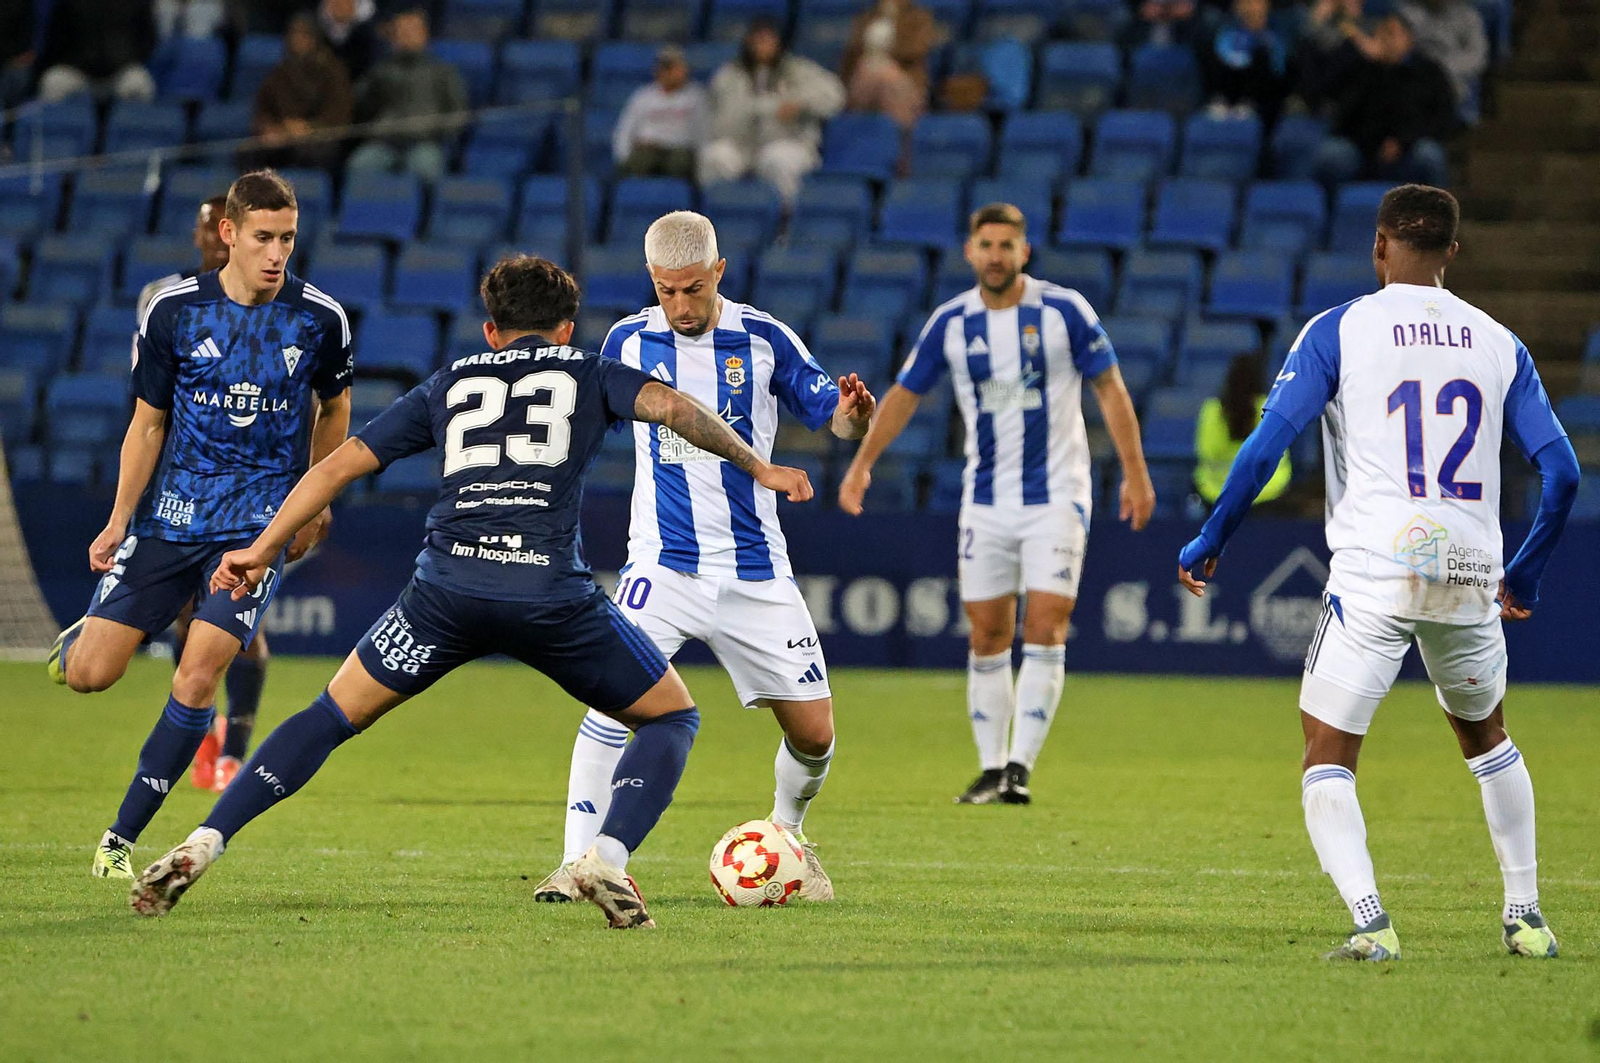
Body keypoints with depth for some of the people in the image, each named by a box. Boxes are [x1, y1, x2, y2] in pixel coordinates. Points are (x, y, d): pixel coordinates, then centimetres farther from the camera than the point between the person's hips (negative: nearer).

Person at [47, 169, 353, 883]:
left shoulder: (320, 318, -4)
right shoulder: (174, 310, -5)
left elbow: (333, 406, 15)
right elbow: (148, 422, 4)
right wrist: (118, 523, 1)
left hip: (259, 522, -1)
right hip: (170, 518, 1)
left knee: (198, 677, -16)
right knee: (89, 675, -4)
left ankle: (122, 839, -3)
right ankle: (81, 635, 36)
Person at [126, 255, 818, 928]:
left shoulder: (449, 383, 26)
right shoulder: (590, 374, 21)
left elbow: (340, 465, 24)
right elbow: (671, 406, 2)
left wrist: (262, 550, 30)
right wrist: (759, 469, 11)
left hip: (448, 586, 2)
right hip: (553, 592, -2)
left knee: (335, 716, 18)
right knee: (673, 718, 17)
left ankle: (201, 847, 4)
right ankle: (605, 860, -7)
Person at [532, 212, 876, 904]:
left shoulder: (763, 339, -2)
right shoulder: (629, 341, 0)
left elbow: (830, 417, 3)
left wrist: (852, 415, -19)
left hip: (755, 573, 1)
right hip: (663, 563, -1)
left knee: (813, 733, 0)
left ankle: (788, 833, 30)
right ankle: (578, 862, -18)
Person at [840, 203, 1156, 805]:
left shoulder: (1063, 311, -7)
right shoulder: (951, 323, 1)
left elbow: (1109, 389, -2)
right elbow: (905, 393, 9)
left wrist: (1135, 473, -5)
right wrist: (863, 462, -1)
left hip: (1057, 496, -3)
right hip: (985, 501, 3)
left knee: (1044, 631, -12)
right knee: (987, 637, 4)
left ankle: (1021, 766, -13)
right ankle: (991, 769, 11)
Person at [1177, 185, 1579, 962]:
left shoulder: (1338, 331, 0)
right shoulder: (1498, 343, 10)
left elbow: (1265, 446, -7)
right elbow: (1560, 472, 7)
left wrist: (1209, 543, 5)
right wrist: (1525, 576, 21)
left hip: (1375, 570, -4)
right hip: (1469, 571, 4)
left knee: (1327, 758, 4)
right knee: (1486, 735, 26)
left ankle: (1369, 921, -16)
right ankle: (1526, 917, 24)